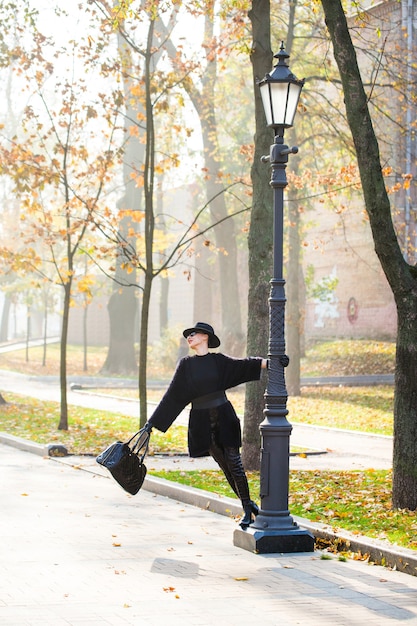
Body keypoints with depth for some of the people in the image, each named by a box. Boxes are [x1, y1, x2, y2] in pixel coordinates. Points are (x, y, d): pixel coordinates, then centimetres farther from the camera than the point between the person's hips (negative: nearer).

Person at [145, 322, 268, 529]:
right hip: (202, 422, 2)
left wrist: (271, 362, -25)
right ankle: (248, 506, 15)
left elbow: (244, 365, -9)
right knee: (224, 466, 4)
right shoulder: (185, 364, 6)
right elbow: (172, 395, 6)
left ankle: (248, 508, 5)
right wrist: (152, 422, 2)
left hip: (223, 416, -2)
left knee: (234, 463, -6)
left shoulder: (218, 360, 3)